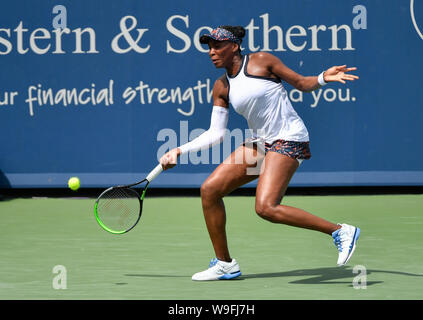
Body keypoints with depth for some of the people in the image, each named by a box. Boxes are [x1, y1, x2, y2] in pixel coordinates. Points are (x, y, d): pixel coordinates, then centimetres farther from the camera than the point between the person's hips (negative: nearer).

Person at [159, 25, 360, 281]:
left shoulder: (261, 61, -6)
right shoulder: (222, 87, 9)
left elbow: (302, 83, 0)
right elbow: (216, 134, 10)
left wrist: (324, 78, -20)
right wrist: (180, 151, 5)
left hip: (289, 139, -7)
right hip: (260, 142, 7)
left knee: (266, 207, -25)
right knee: (210, 190, 0)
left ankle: (340, 231, -16)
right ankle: (225, 264, 11)